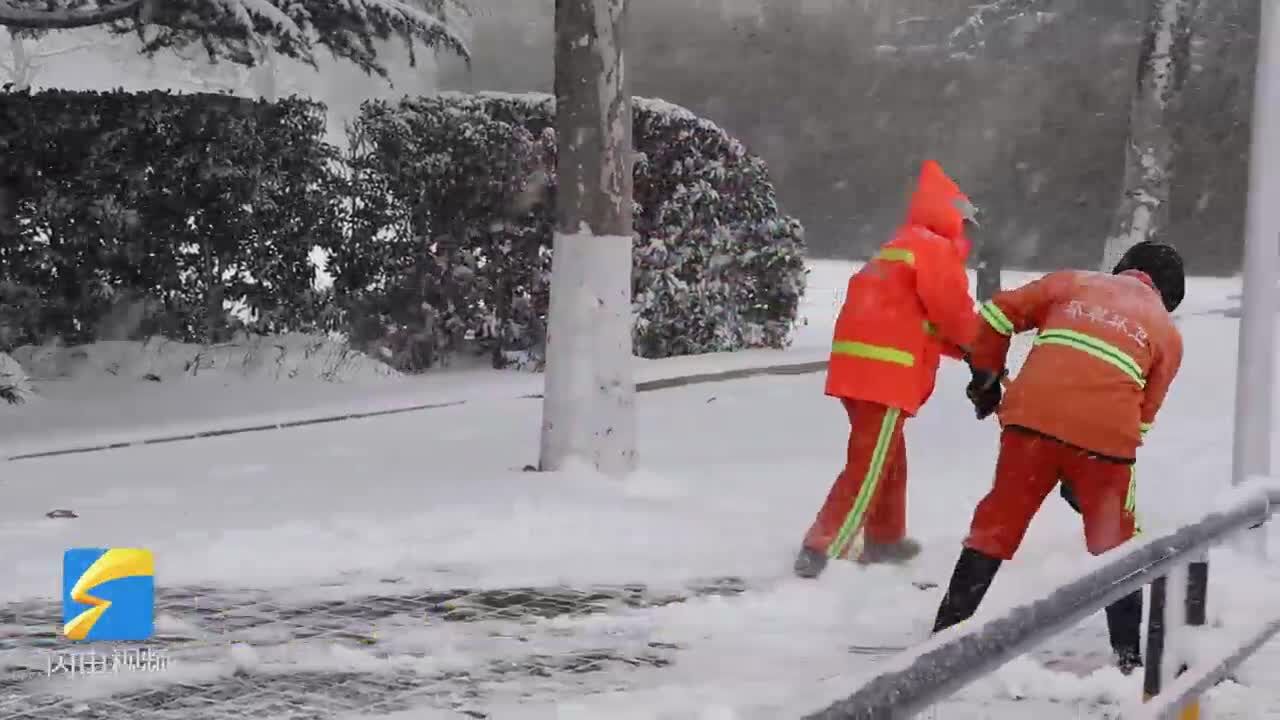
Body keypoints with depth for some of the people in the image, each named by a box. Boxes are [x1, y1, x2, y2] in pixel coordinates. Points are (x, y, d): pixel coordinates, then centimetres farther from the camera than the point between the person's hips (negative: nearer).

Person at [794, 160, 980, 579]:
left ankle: (884, 540, 32)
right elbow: (952, 308, -8)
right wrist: (978, 345, 10)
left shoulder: (900, 247, 27)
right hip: (885, 370, -10)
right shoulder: (935, 248, -2)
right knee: (869, 466, -10)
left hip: (860, 365, 10)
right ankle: (820, 551, -15)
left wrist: (959, 345, 14)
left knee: (889, 458, 22)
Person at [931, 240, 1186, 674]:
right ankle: (1131, 655, 18)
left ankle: (949, 629, 16)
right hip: (1105, 434, -1)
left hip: (1034, 417, 1)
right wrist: (1080, 478, 22)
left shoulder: (1074, 282, 23)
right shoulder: (1167, 332, 22)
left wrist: (985, 377, 29)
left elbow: (999, 314, 17)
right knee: (1115, 545, 16)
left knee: (996, 524, 15)